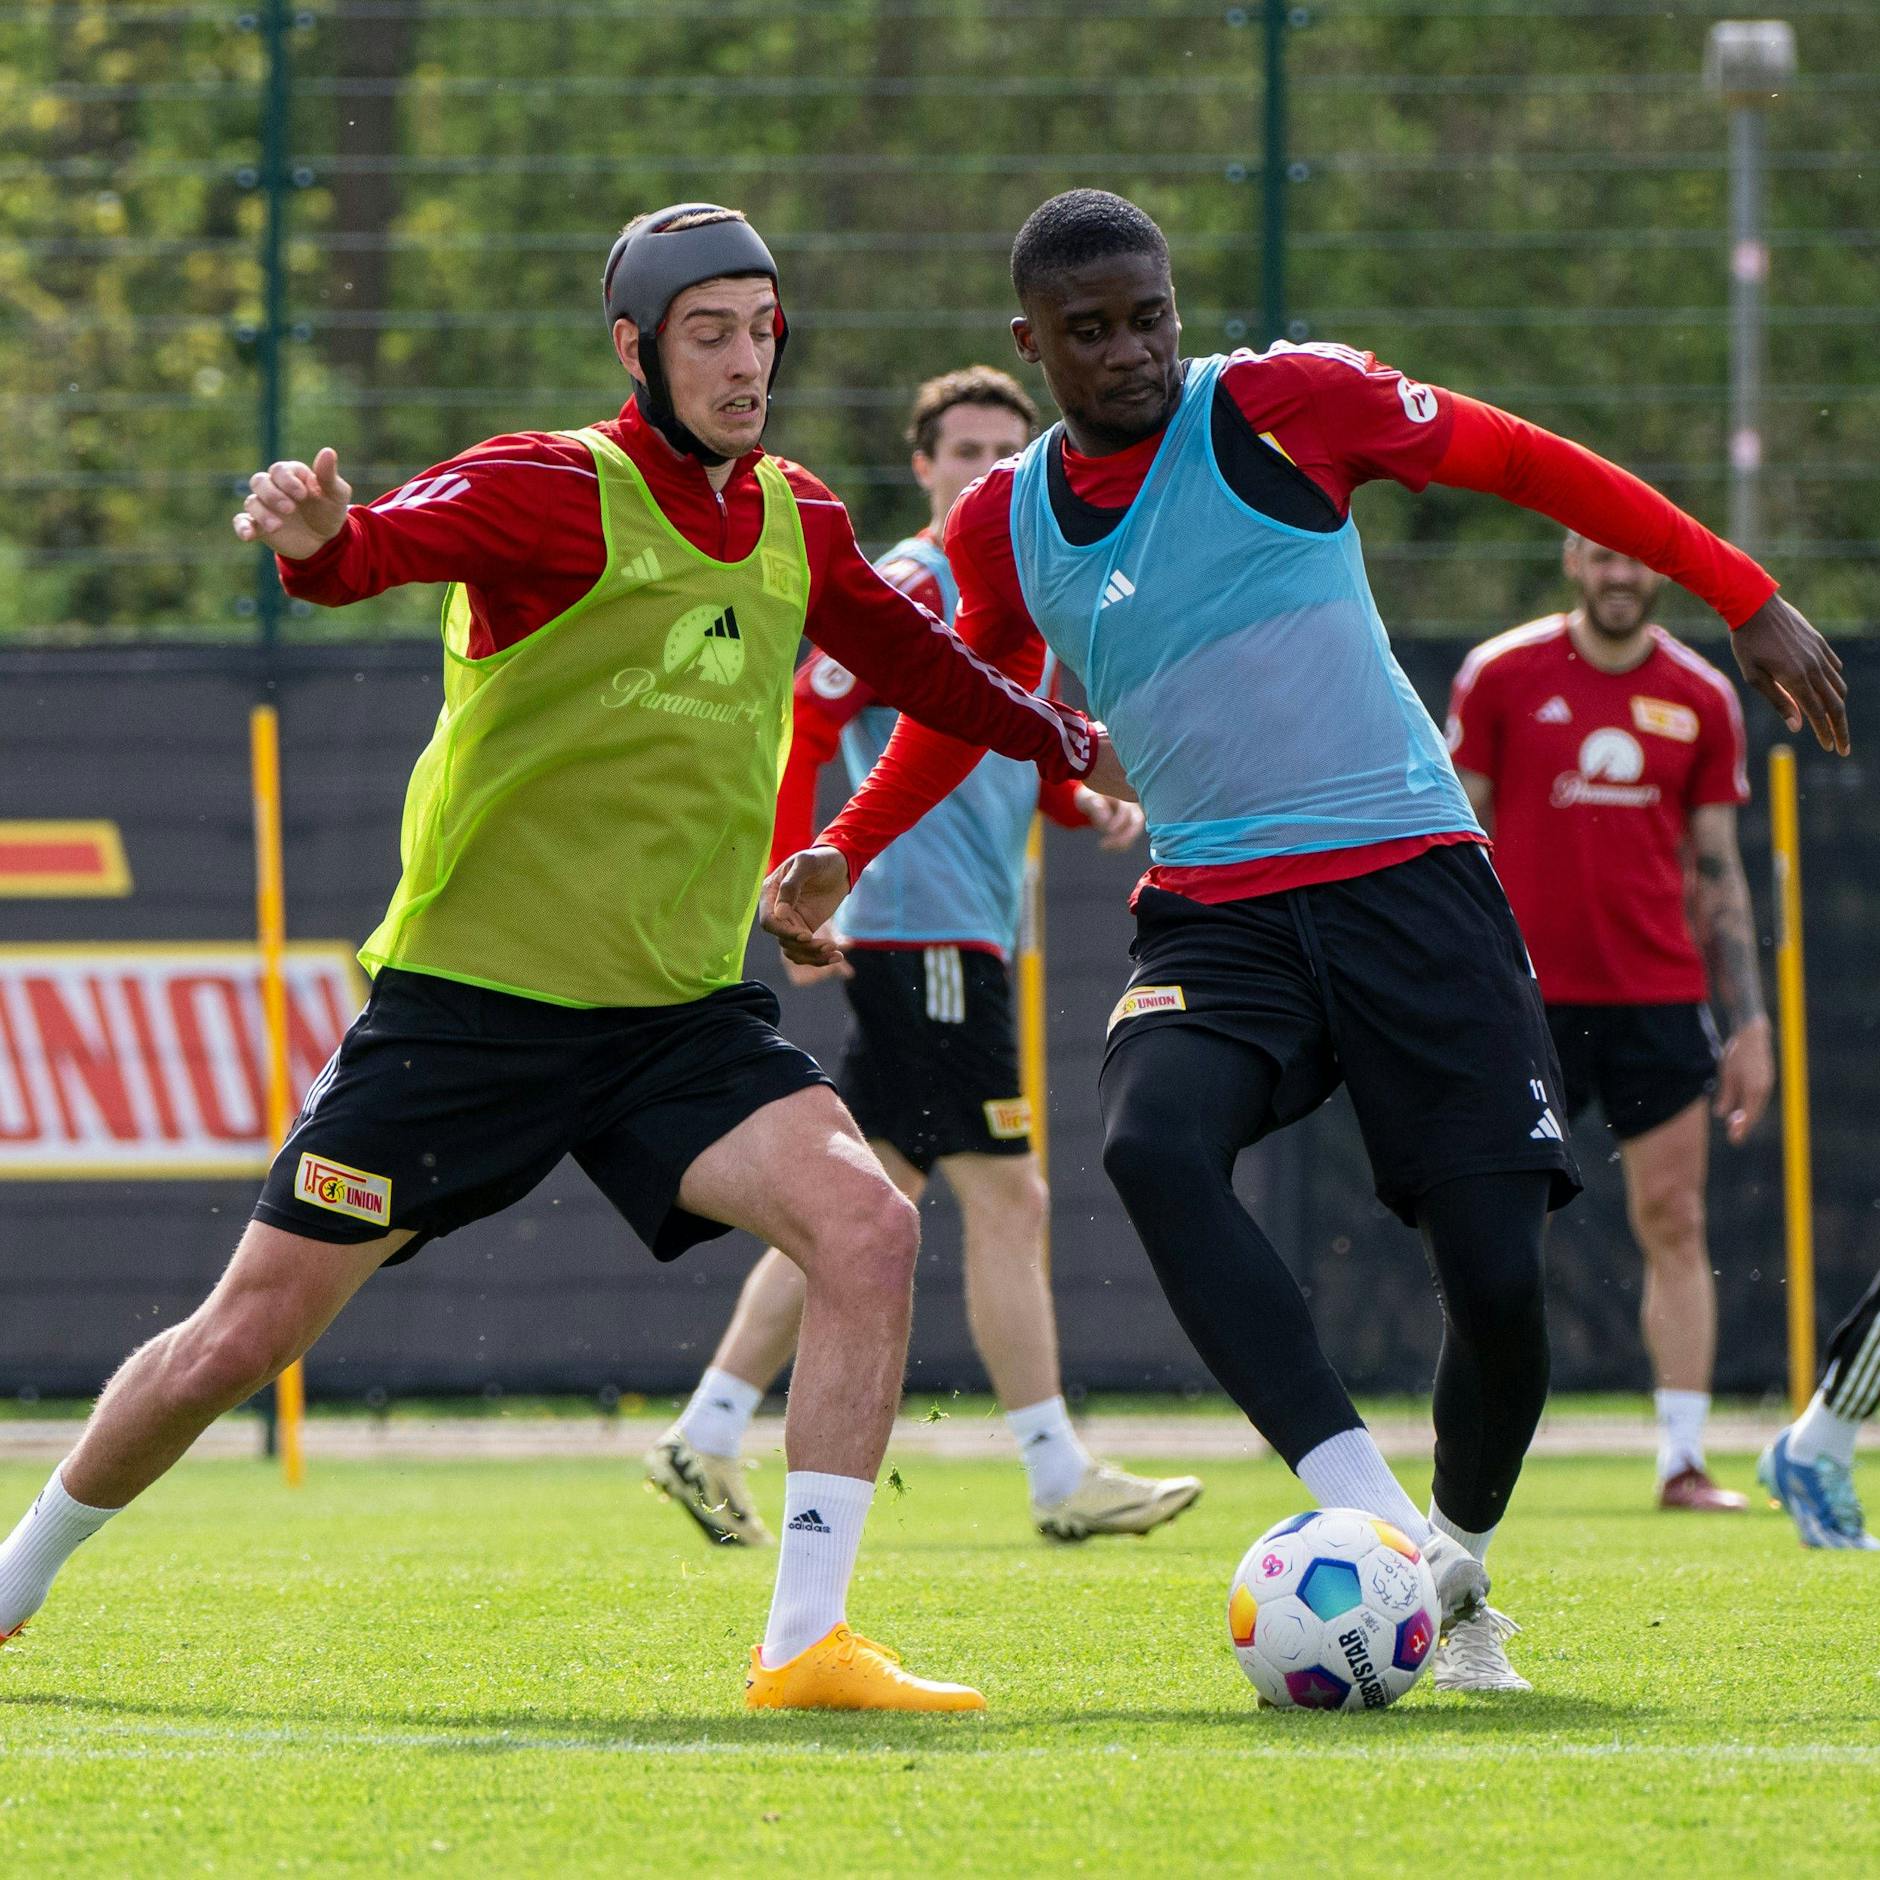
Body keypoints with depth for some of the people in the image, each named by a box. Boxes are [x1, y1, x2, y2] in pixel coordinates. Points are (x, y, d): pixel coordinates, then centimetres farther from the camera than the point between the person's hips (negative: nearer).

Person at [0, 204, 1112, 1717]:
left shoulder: (797, 523, 8)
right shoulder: (557, 490, -12)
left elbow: (911, 660, 29)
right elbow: (387, 543, -32)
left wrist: (1070, 747, 32)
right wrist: (320, 537, -53)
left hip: (680, 1012, 4)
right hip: (472, 997, -4)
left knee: (870, 1225, -22)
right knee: (238, 1344, 2)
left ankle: (807, 1645, -19)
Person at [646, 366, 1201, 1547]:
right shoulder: (909, 587, -10)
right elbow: (797, 731, -14)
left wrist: (1091, 806, 9)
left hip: (969, 941, 9)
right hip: (920, 931, -9)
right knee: (1008, 1197, -7)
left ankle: (707, 1438, 11)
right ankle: (1063, 1480, -3)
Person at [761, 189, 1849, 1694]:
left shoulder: (1281, 406, -3)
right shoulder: (1005, 526, 9)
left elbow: (1525, 463, 5)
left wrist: (1747, 600, 4)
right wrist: (842, 855, 18)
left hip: (1411, 881, -2)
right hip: (1214, 917, 2)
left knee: (1497, 1274, -11)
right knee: (1152, 1146, -32)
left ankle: (1460, 1574, 19)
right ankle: (1365, 1513, -36)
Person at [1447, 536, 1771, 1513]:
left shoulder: (1702, 698, 7)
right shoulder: (1499, 676, 1)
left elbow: (1719, 872, 11)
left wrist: (1749, 1023, 7)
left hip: (1659, 994, 2)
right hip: (1527, 991, -2)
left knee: (1675, 1222, -2)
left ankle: (1682, 1460, 1)